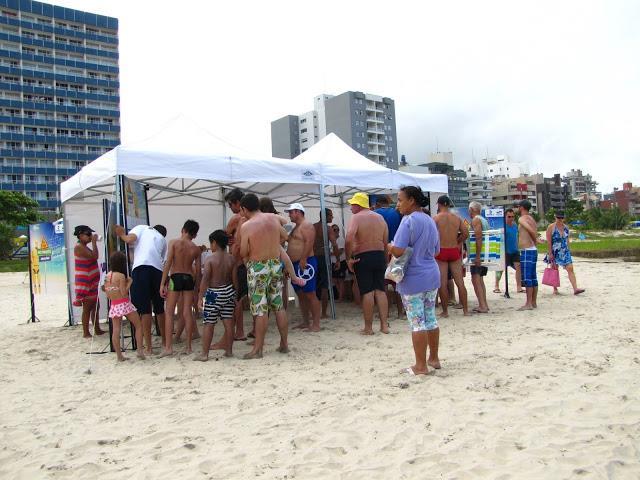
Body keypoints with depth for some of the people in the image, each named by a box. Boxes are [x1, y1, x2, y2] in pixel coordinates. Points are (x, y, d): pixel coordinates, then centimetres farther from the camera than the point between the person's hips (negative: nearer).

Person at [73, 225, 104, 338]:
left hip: (92, 281, 10)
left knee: (95, 306, 13)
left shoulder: (85, 247, 16)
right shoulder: (79, 247, -14)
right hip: (85, 282, -10)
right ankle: (86, 333, 2)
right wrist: (94, 242, -17)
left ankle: (97, 329, 22)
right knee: (87, 307, -5)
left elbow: (93, 258, 21)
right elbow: (94, 256, -23)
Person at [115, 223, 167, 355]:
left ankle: (148, 347, -1)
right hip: (158, 270, 4)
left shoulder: (142, 228, 21)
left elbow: (129, 239, 1)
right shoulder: (163, 239, 30)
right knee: (160, 309, 18)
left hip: (141, 267, -4)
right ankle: (164, 340, 30)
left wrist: (121, 234, 20)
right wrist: (164, 283, 27)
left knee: (144, 309, -3)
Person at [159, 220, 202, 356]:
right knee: (187, 312, 7)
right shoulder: (196, 249, 5)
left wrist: (162, 284, -7)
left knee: (169, 312, 3)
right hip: (189, 278, 3)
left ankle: (168, 347, -1)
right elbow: (198, 270, 6)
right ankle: (188, 346, 11)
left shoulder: (174, 243, -3)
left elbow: (168, 264, -9)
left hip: (175, 278, -3)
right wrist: (195, 285, 20)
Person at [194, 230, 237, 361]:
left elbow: (205, 280, -16)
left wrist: (200, 298, -12)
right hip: (228, 291, 5)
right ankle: (229, 350, 15)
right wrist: (235, 295, 15)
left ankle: (204, 354, 4)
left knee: (208, 324, 1)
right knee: (228, 322, 8)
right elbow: (234, 279, 3)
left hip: (213, 293, -4)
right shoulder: (231, 259, 1)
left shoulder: (210, 259, -11)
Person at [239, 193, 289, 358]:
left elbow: (243, 253, -10)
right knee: (279, 306, 12)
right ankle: (284, 344, 20)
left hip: (257, 268, -5)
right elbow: (284, 236, 16)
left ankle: (258, 349, 6)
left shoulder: (246, 226, -14)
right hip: (276, 264, 5)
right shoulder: (273, 218, 1)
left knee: (260, 309, -1)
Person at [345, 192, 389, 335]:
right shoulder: (380, 218, 10)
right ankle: (384, 325, 10)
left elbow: (349, 239, -24)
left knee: (367, 292, -1)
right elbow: (385, 241, 11)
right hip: (380, 256, 5)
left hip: (362, 258, -5)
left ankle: (368, 328, 6)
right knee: (380, 290, 9)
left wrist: (349, 258, -15)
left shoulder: (356, 217, -9)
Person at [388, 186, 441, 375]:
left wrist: (390, 246, -4)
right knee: (431, 319, 16)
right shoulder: (430, 221, 11)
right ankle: (434, 358, 26)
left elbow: (398, 251, -24)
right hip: (432, 276, 8)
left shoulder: (408, 221, -15)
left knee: (417, 322, -1)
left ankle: (421, 365, 6)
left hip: (413, 279, -8)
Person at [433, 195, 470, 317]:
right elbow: (465, 233, 5)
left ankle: (445, 311, 7)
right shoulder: (457, 218, 5)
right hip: (454, 251, 3)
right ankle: (465, 310, 14)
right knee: (460, 282, 9)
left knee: (443, 284, 2)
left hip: (440, 252, -3)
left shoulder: (436, 218, -7)